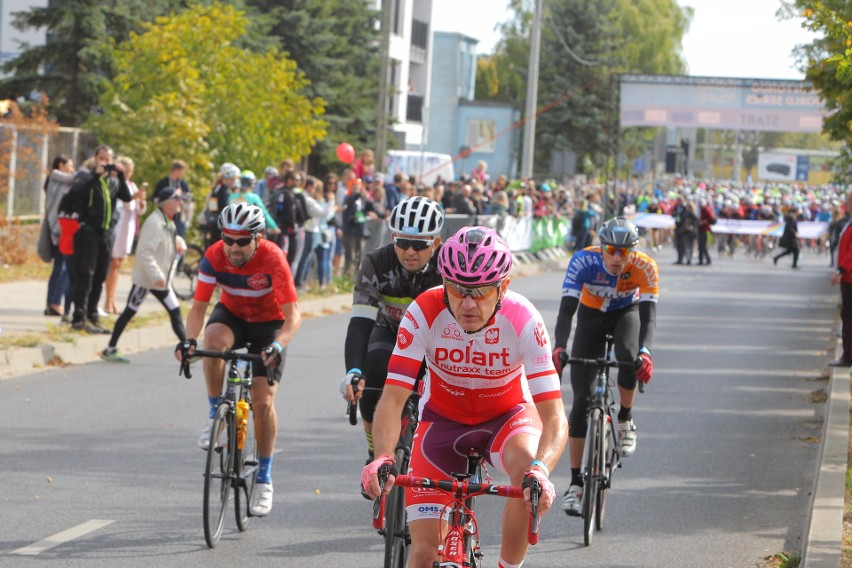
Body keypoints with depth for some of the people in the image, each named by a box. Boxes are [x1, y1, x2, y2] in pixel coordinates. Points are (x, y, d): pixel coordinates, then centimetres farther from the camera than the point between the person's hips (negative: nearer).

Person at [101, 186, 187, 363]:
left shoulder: (169, 222, 10)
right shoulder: (154, 222, -20)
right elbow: (145, 252, -26)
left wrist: (180, 243, 2)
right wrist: (156, 276, -28)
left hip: (161, 280, 9)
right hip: (145, 279, -9)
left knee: (175, 312, 2)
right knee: (129, 313, 0)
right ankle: (110, 349, 9)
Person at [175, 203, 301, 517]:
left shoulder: (272, 259, -30)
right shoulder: (214, 256, -22)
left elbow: (292, 315, -32)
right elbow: (198, 307, -19)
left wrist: (278, 345, -50)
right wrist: (189, 340, -39)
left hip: (269, 323, -2)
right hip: (232, 315, 2)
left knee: (263, 401, -11)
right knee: (213, 340, -35)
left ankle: (264, 478, 5)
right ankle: (216, 415, -14)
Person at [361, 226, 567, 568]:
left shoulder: (523, 320, -28)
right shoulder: (424, 314, -27)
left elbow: (554, 415, -32)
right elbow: (392, 399, -29)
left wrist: (540, 469, -52)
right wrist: (382, 456, -49)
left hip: (507, 415, -1)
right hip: (443, 419, 1)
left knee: (529, 468, -36)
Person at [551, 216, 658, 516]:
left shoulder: (645, 267, -29)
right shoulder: (583, 261, -31)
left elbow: (648, 315, -36)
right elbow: (566, 311, -35)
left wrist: (645, 352, -54)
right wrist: (559, 348, -52)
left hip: (627, 313, 0)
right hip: (592, 316, 0)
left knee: (628, 356, -36)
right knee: (581, 399, -10)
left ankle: (625, 420, -8)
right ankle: (576, 482, -4)